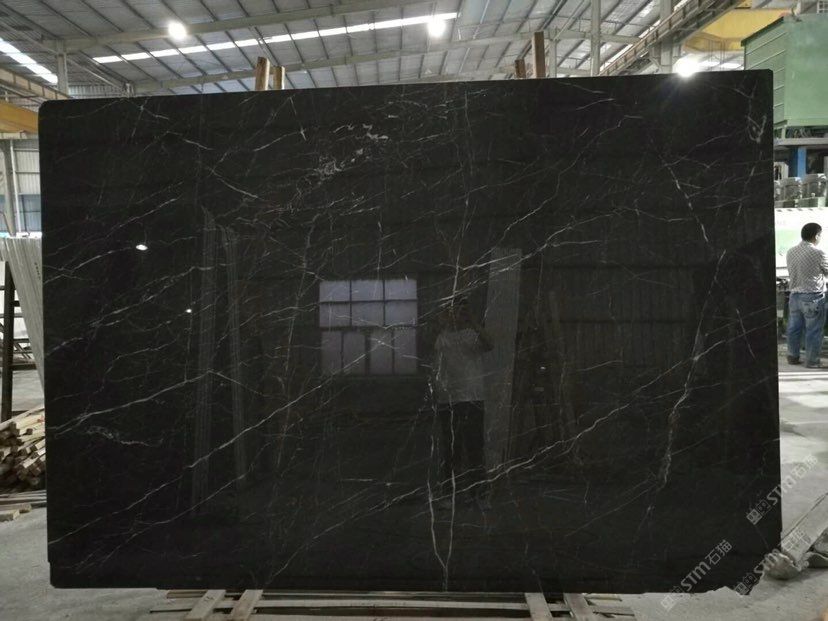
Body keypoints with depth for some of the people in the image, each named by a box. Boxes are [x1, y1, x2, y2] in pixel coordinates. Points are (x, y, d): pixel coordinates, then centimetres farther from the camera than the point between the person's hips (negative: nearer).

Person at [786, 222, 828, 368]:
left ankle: (792, 356, 23)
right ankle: (812, 361, 10)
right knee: (813, 330, 4)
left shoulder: (791, 252, 3)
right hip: (813, 297, -6)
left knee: (794, 328, 14)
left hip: (795, 295, 6)